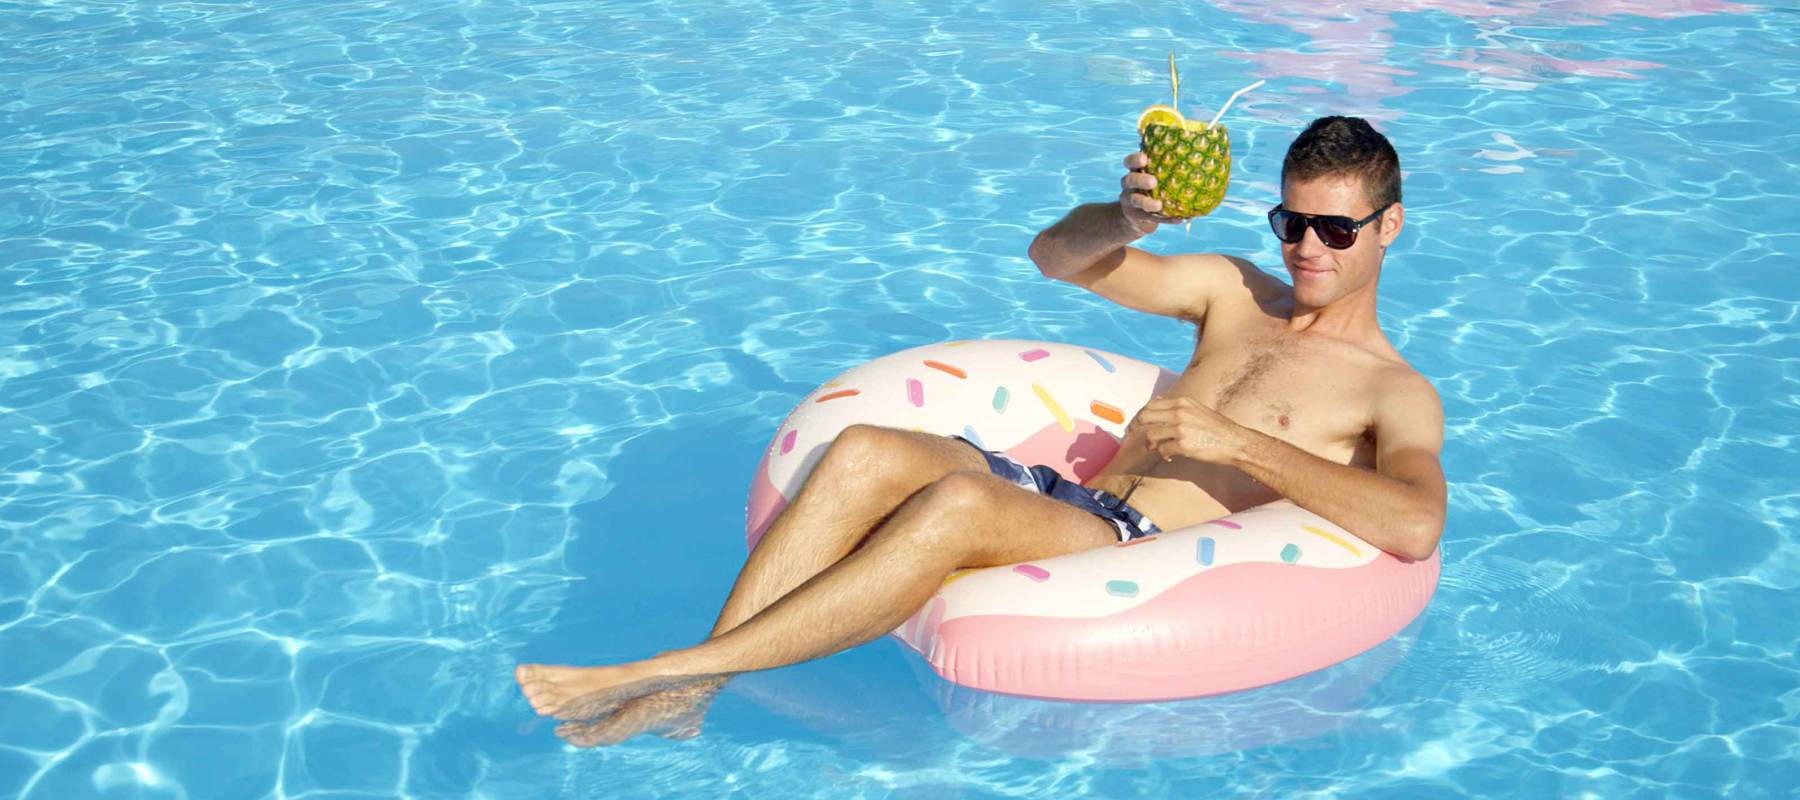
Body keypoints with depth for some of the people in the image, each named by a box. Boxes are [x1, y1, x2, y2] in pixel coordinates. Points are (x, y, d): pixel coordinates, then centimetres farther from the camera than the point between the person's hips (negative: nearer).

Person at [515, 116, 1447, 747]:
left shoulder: (1395, 393, 5)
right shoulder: (1235, 293, 23)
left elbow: (1416, 526, -18)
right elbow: (1056, 256, 18)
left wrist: (1234, 442, -20)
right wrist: (1128, 218, -5)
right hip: (1067, 500, 7)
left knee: (959, 502, -35)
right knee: (862, 452, -22)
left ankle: (659, 675, -33)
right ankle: (685, 698, -28)